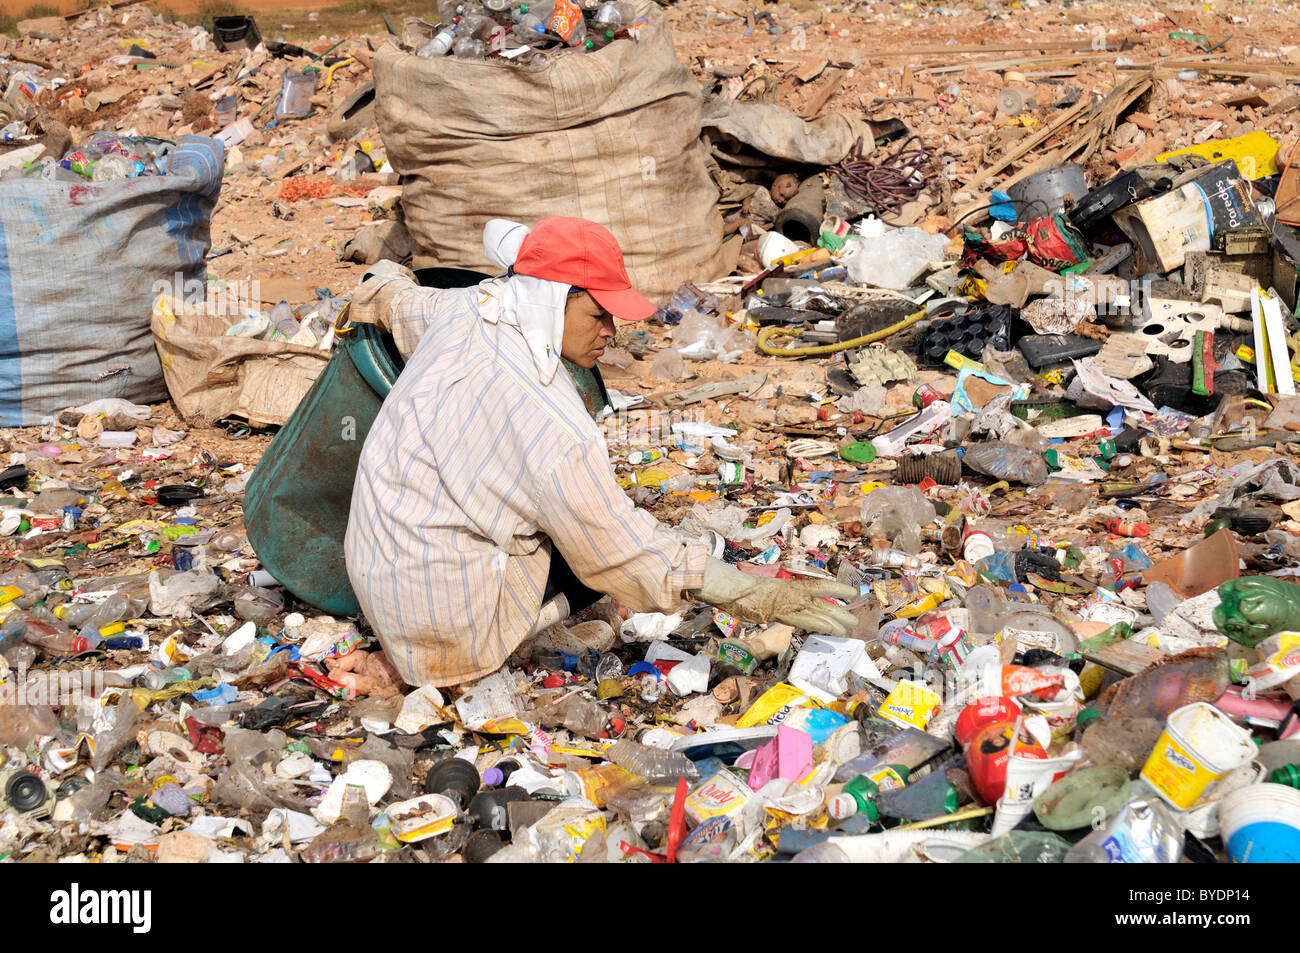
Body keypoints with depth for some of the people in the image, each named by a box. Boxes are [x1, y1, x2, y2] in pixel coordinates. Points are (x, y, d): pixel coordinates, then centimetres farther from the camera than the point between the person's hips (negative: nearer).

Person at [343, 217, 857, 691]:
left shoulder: (463, 309, -6)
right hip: (440, 620, -8)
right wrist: (765, 597, -17)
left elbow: (398, 301, 21)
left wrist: (387, 283, 47)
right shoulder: (549, 419, -30)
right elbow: (630, 551, -22)